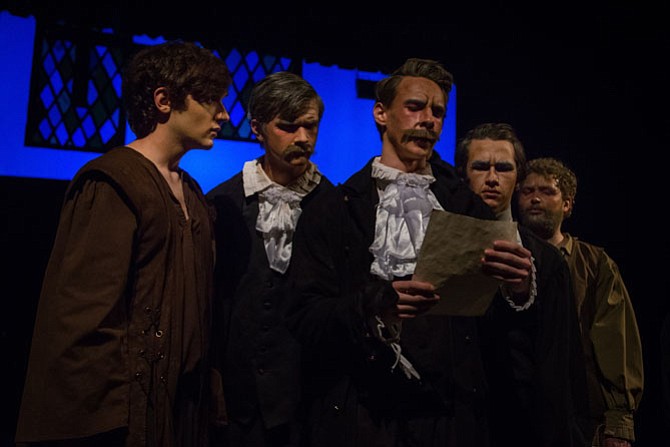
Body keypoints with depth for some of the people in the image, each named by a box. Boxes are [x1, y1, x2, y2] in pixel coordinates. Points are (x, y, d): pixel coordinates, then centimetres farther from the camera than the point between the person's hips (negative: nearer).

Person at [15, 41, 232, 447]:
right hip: (133, 409, -8)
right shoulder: (112, 184, -13)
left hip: (185, 401, 8)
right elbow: (82, 318, -18)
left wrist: (206, 386, 10)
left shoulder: (192, 193, 13)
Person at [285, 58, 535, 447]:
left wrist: (519, 289, -17)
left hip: (450, 414, 2)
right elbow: (305, 318, -5)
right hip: (358, 416, -2)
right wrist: (376, 305, -22)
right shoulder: (337, 209, 2)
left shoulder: (468, 208, 9)